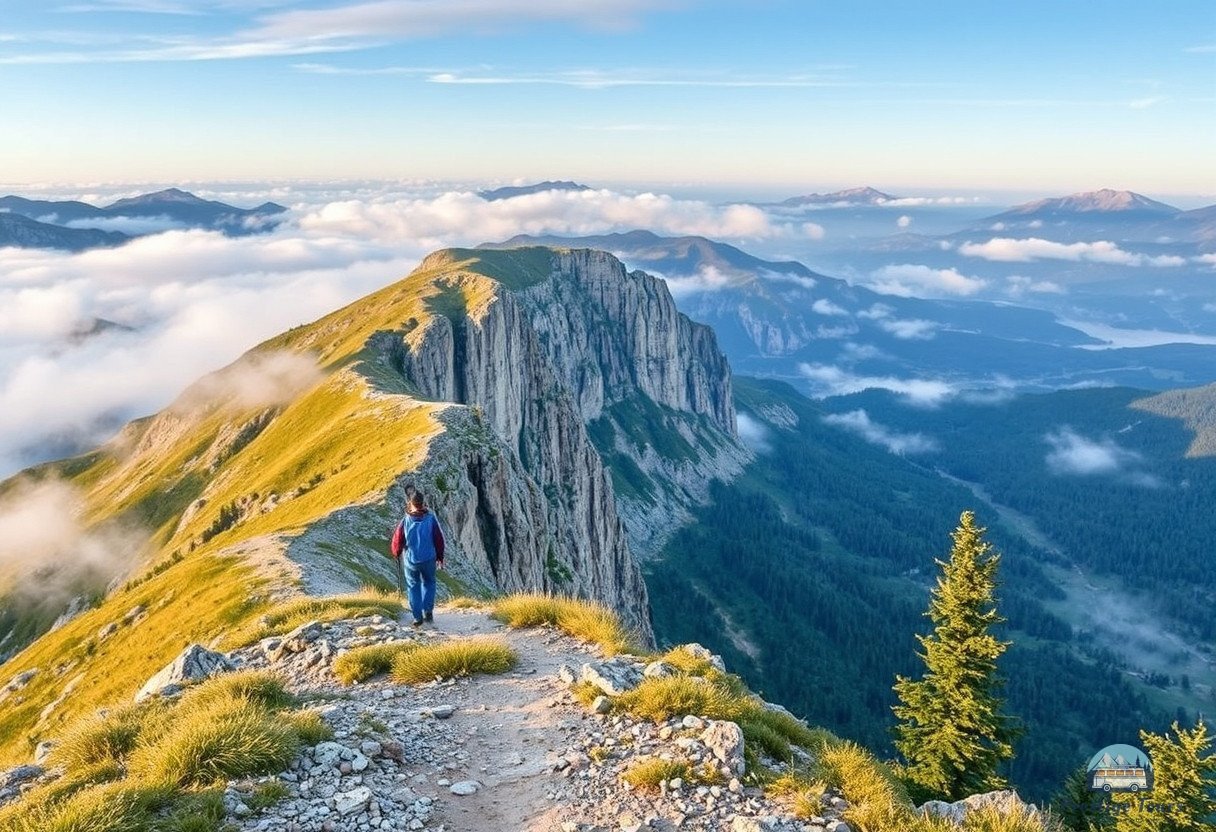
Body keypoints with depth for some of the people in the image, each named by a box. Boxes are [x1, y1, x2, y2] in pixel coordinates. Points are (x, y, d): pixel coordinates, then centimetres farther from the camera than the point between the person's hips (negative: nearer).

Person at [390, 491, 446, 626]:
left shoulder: (405, 521, -11)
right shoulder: (431, 519, -10)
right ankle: (428, 611, 9)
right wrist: (440, 558, 10)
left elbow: (397, 540, -3)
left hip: (410, 560, 0)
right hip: (429, 559, 0)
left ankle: (417, 617, 11)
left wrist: (396, 554, 19)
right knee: (428, 583, 22)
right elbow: (439, 540, -4)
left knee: (413, 586, 14)